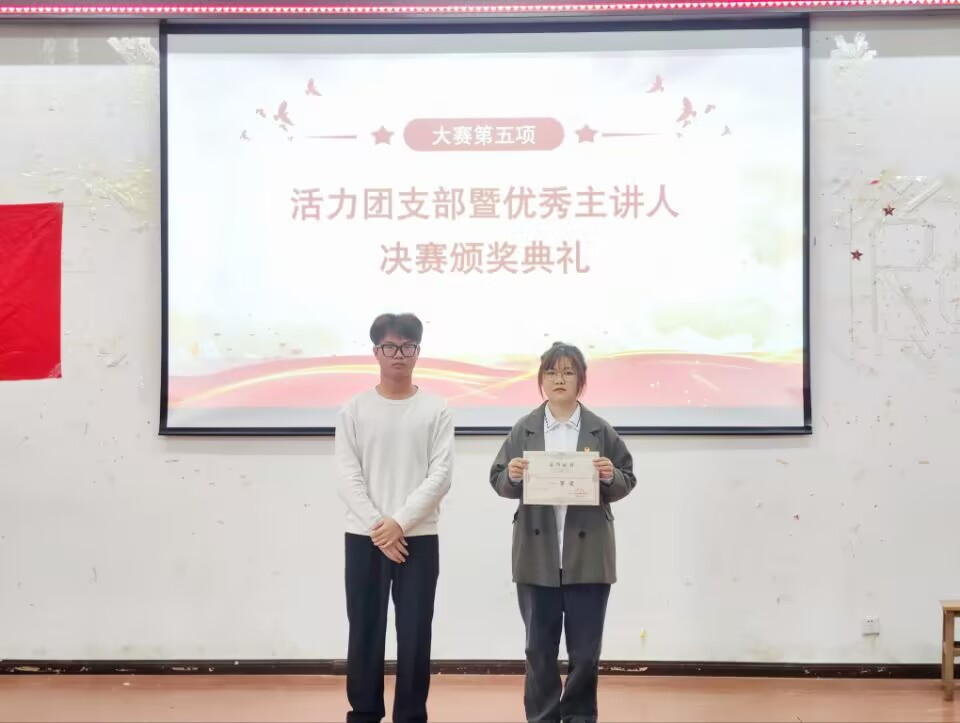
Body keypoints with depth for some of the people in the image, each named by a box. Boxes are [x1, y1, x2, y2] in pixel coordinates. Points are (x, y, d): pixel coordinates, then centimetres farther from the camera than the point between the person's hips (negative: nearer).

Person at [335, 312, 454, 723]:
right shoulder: (354, 410, 3)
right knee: (365, 633, 5)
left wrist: (399, 523, -14)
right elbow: (348, 477, -2)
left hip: (419, 538, 0)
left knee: (415, 635, 2)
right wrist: (378, 528, -12)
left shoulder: (435, 410, 2)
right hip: (364, 539, 1)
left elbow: (440, 476, -6)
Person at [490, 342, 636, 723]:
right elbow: (498, 482, 4)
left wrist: (610, 477, -17)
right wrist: (512, 475, -17)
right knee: (539, 648, 8)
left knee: (585, 650, 6)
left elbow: (627, 482, 4)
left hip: (587, 556, 0)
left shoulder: (602, 432, 2)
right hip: (537, 556, 0)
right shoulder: (523, 431, 3)